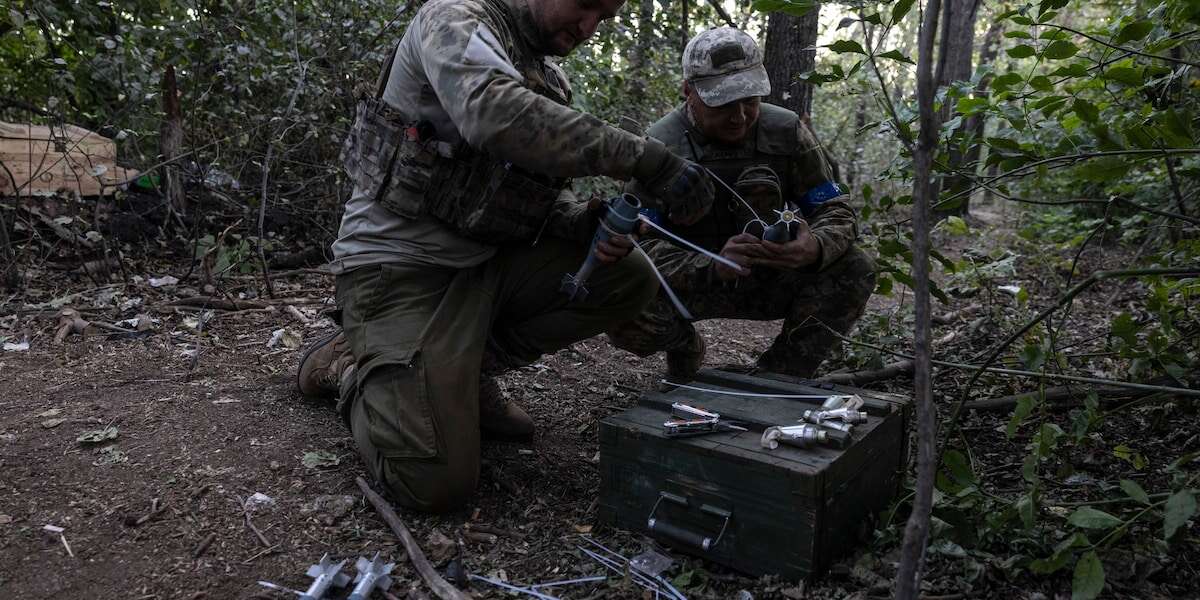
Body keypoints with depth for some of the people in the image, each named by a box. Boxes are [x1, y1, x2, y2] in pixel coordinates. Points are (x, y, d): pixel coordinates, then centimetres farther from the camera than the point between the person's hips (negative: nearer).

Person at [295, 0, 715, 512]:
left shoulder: (546, 78, 14)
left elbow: (540, 185, 14)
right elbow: (497, 117, -33)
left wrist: (585, 222, -10)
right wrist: (649, 159, -32)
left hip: (483, 261, 8)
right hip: (400, 267, -8)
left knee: (629, 280, -5)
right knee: (437, 482, -20)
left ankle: (466, 368, 5)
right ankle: (350, 370, 11)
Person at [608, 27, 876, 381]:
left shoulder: (787, 132, -9)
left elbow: (836, 209, -7)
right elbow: (640, 244, -24)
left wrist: (816, 248, -33)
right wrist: (713, 267, -44)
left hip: (767, 281, 3)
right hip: (689, 285, -2)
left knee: (855, 270, -20)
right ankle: (685, 349, 4)